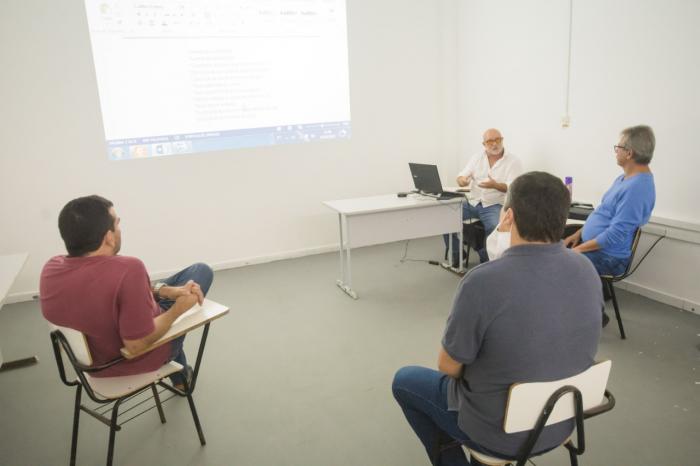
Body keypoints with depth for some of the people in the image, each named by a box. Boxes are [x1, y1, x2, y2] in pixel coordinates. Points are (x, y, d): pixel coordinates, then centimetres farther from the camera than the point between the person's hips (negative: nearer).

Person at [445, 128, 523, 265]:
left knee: (494, 227, -35)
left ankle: (486, 260, -7)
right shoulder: (477, 157, 11)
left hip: (495, 205, -4)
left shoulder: (513, 161, -2)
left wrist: (495, 185, -32)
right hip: (472, 203, 4)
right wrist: (462, 180, -19)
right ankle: (457, 254, 1)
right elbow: (462, 177, 7)